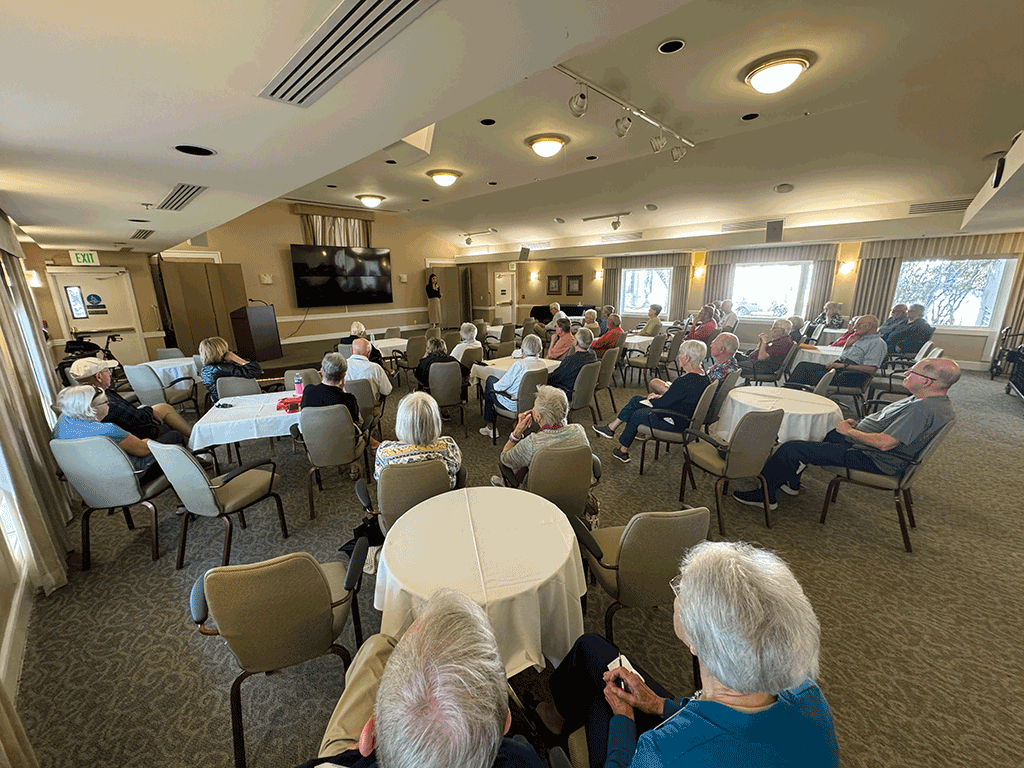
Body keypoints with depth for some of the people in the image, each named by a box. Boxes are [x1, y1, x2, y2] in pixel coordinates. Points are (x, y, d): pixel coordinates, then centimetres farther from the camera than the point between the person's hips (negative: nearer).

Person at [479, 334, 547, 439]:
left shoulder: (519, 365, -28)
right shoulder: (543, 365, -5)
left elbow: (501, 385, -18)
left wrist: (494, 385, 5)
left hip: (515, 404, -7)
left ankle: (490, 427, 32)